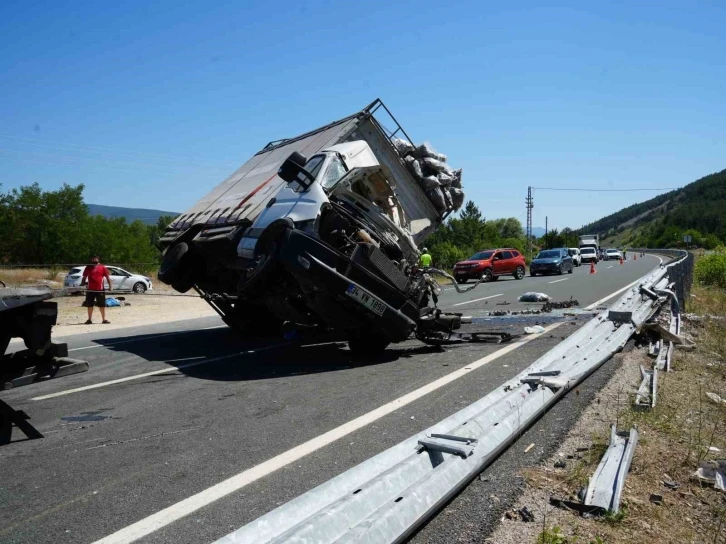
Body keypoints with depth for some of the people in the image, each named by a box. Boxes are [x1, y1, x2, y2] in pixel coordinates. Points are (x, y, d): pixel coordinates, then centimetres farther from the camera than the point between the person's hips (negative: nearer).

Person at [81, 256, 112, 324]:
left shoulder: (102, 268, 2)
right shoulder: (88, 268, 10)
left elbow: (107, 277, 3)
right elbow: (84, 277, 18)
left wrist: (110, 286, -4)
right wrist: (82, 284, 6)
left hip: (100, 289, -3)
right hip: (90, 289, 3)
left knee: (102, 305, 3)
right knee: (90, 305, 8)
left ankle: (104, 319, 10)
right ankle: (89, 320, 18)